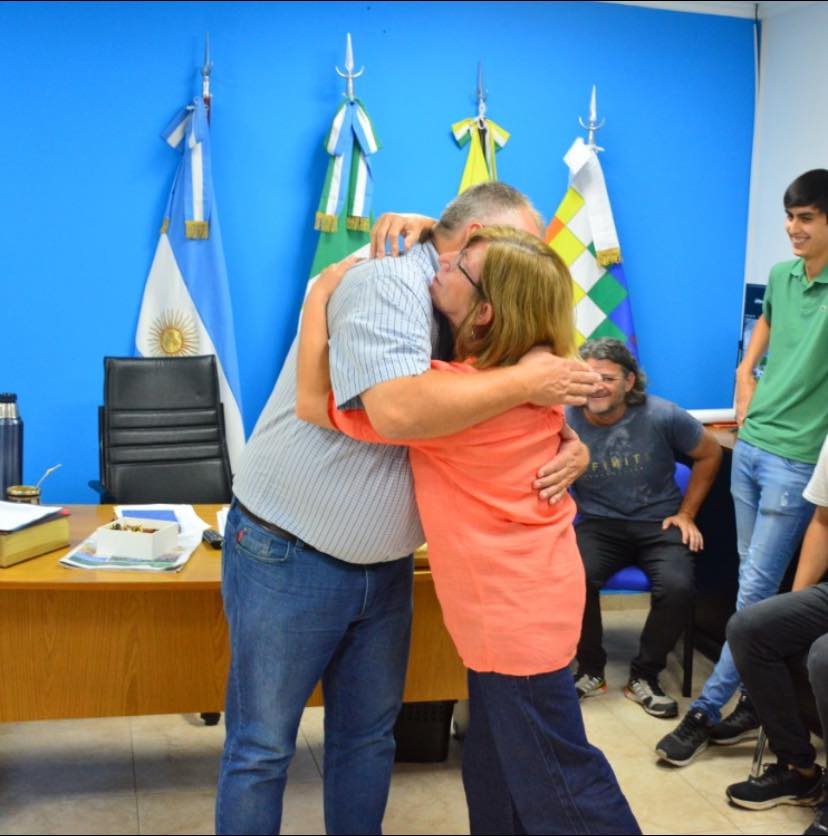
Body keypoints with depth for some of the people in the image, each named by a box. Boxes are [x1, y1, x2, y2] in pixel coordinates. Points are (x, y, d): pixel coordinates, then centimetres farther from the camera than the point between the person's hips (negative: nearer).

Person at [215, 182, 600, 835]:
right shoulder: (390, 283, -20)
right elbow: (396, 408, -38)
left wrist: (570, 446, -12)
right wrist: (525, 381, -27)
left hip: (385, 566, 8)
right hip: (289, 559, -8)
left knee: (369, 736, 17)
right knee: (262, 748, 5)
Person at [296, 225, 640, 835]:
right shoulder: (533, 367, -1)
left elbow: (313, 404, -17)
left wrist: (319, 296, -9)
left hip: (517, 612, -9)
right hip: (528, 591, 9)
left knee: (557, 787, 5)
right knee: (496, 782, 21)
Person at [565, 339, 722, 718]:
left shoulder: (662, 416, -11)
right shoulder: (563, 421, -12)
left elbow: (710, 454, 6)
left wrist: (686, 514, 5)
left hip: (659, 522, 0)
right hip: (599, 523, 0)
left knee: (677, 587, -29)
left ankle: (644, 677, -2)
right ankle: (591, 669, -1)